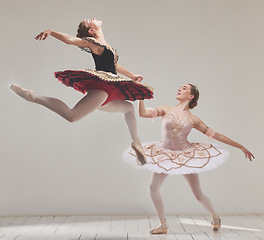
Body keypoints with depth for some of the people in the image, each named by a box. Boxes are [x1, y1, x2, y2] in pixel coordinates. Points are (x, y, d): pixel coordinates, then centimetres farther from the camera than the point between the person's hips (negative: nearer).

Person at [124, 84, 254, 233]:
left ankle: (215, 216, 33)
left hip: (187, 155, -1)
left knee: (198, 194, 2)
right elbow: (143, 113, -9)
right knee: (154, 188, -13)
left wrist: (240, 147, 3)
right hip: (165, 154, 1)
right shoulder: (166, 110, 1)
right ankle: (163, 225, 5)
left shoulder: (193, 119, 0)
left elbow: (216, 135, 3)